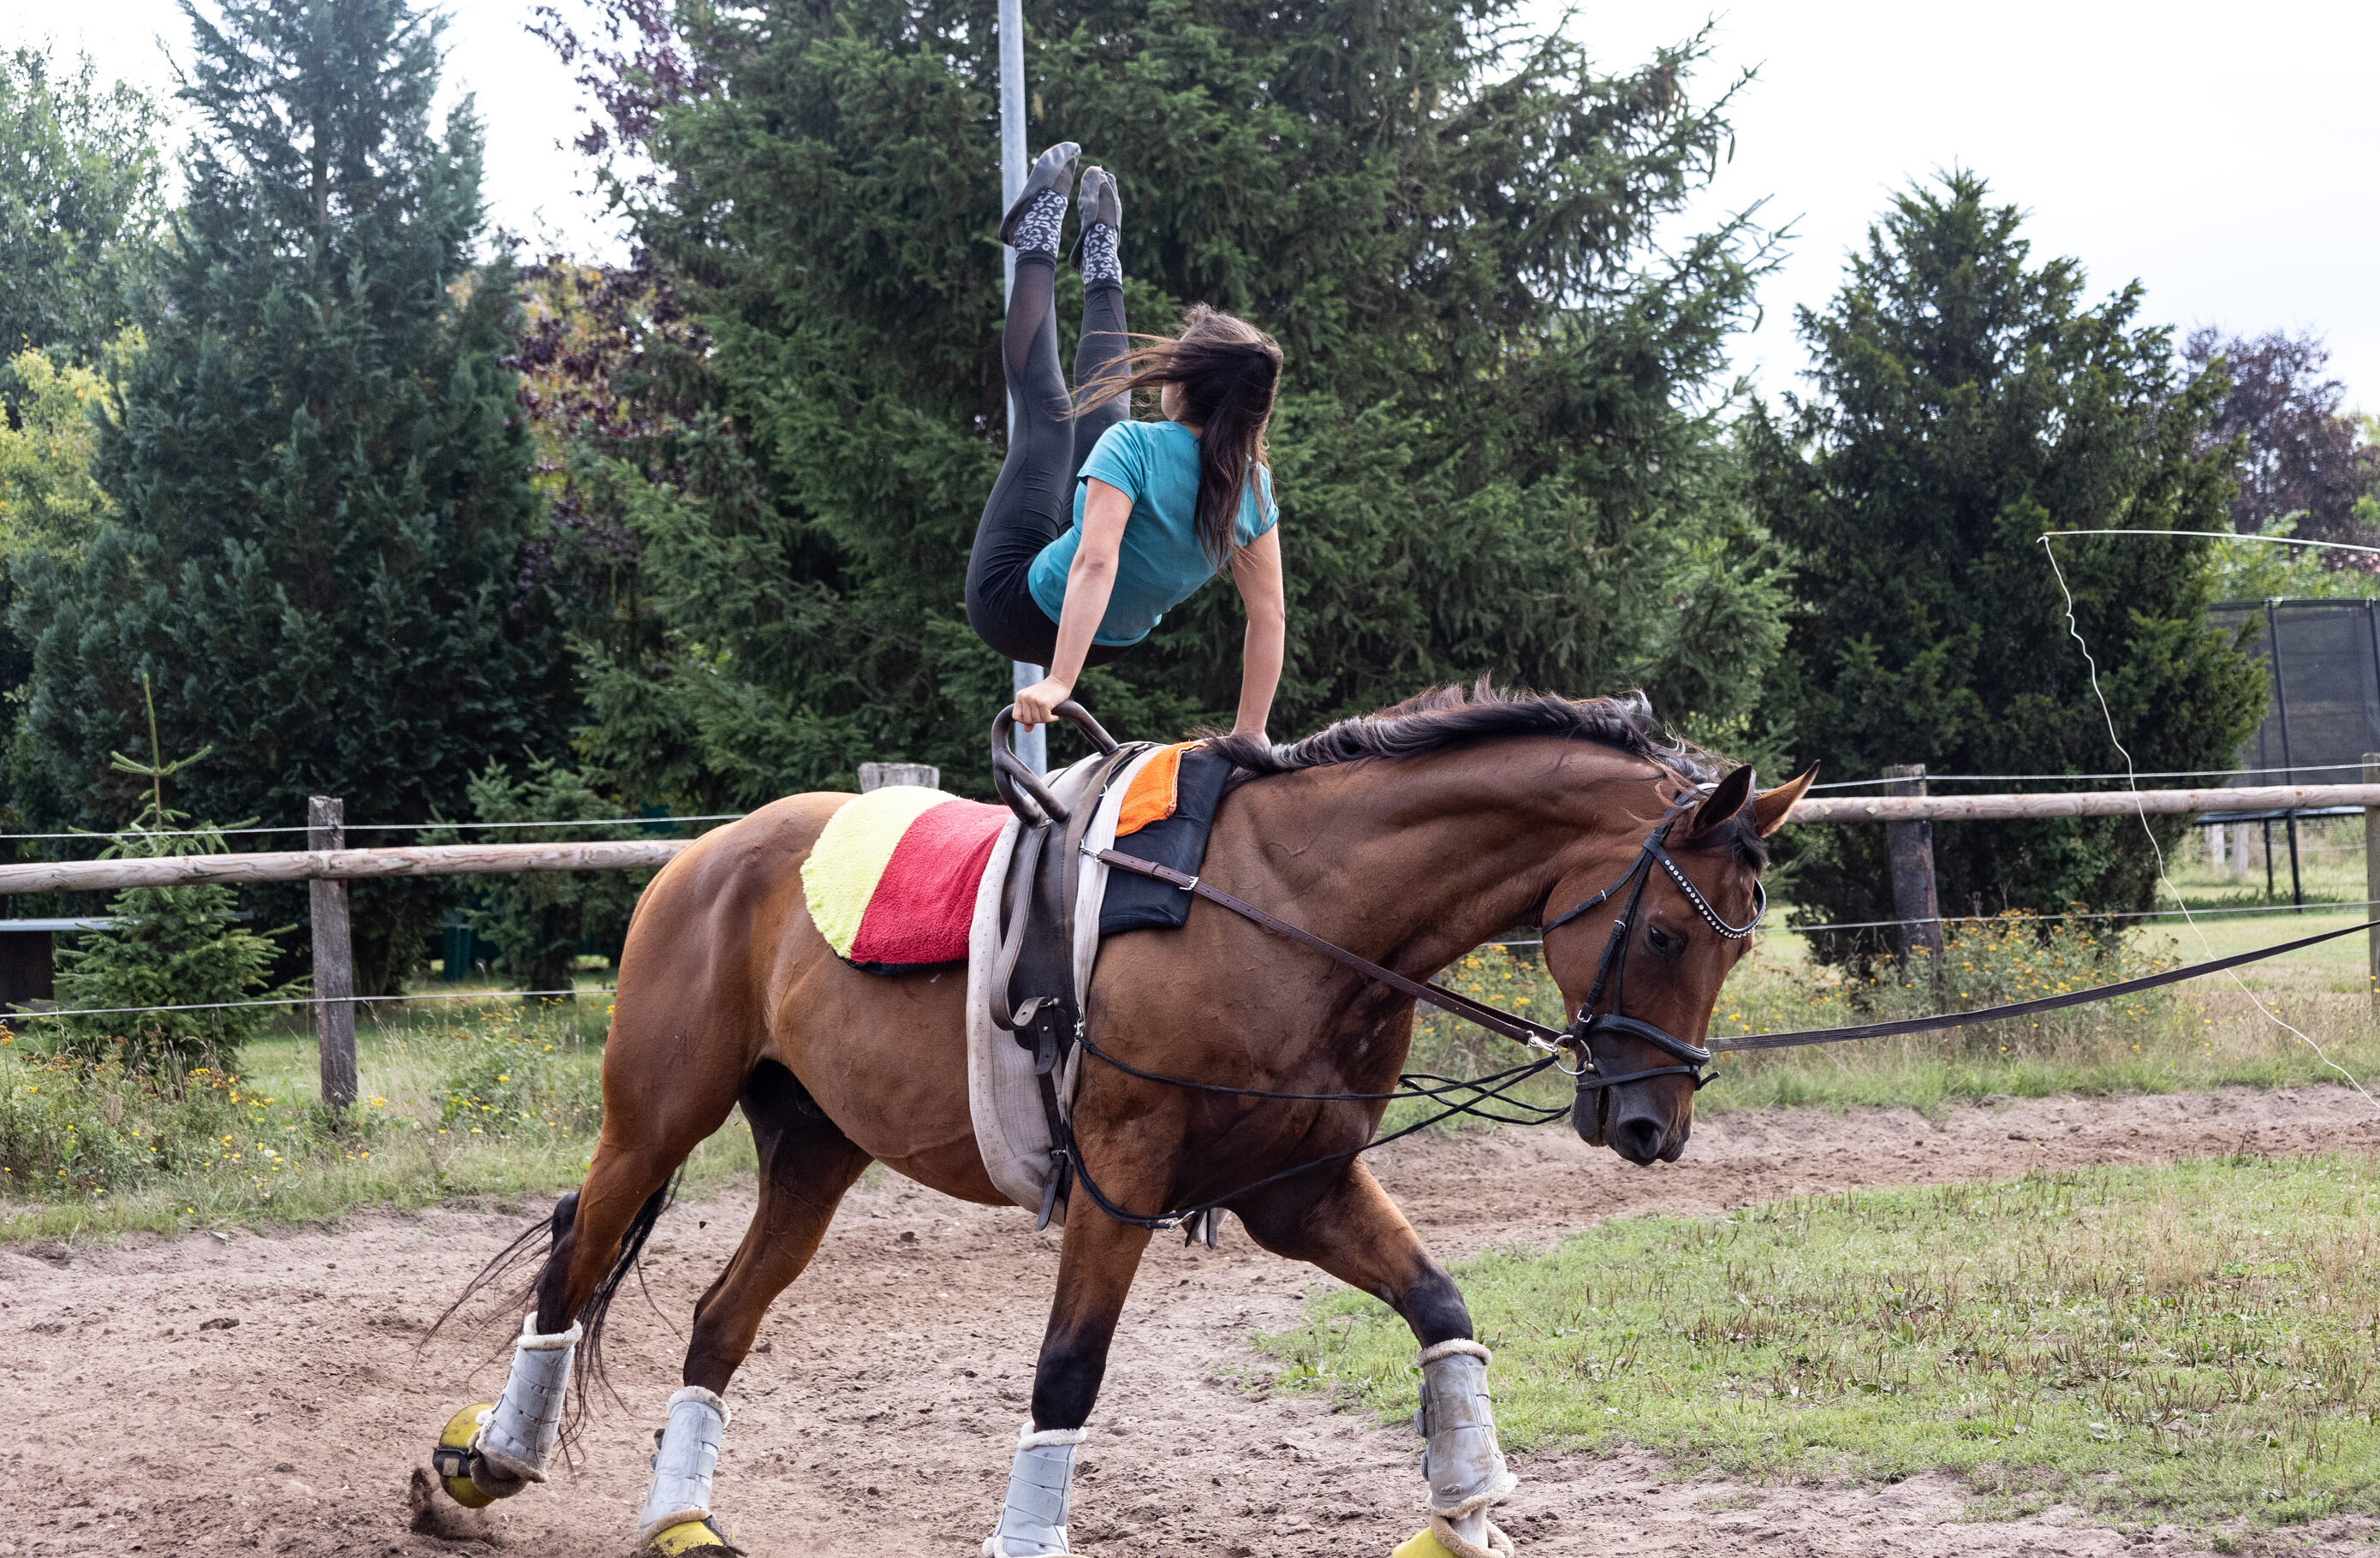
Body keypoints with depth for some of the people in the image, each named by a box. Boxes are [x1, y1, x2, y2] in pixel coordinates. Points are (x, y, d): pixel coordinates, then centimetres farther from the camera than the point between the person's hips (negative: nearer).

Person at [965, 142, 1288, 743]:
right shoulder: (1255, 486, -18)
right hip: (1112, 640, 5)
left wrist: (1058, 682, -48)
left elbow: (1096, 560, -44)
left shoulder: (1135, 448, -33)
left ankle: (1039, 232, 33)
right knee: (1102, 412, 21)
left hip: (1014, 607, -5)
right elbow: (1269, 616, -15)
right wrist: (1248, 734, -5)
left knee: (1047, 409, 15)